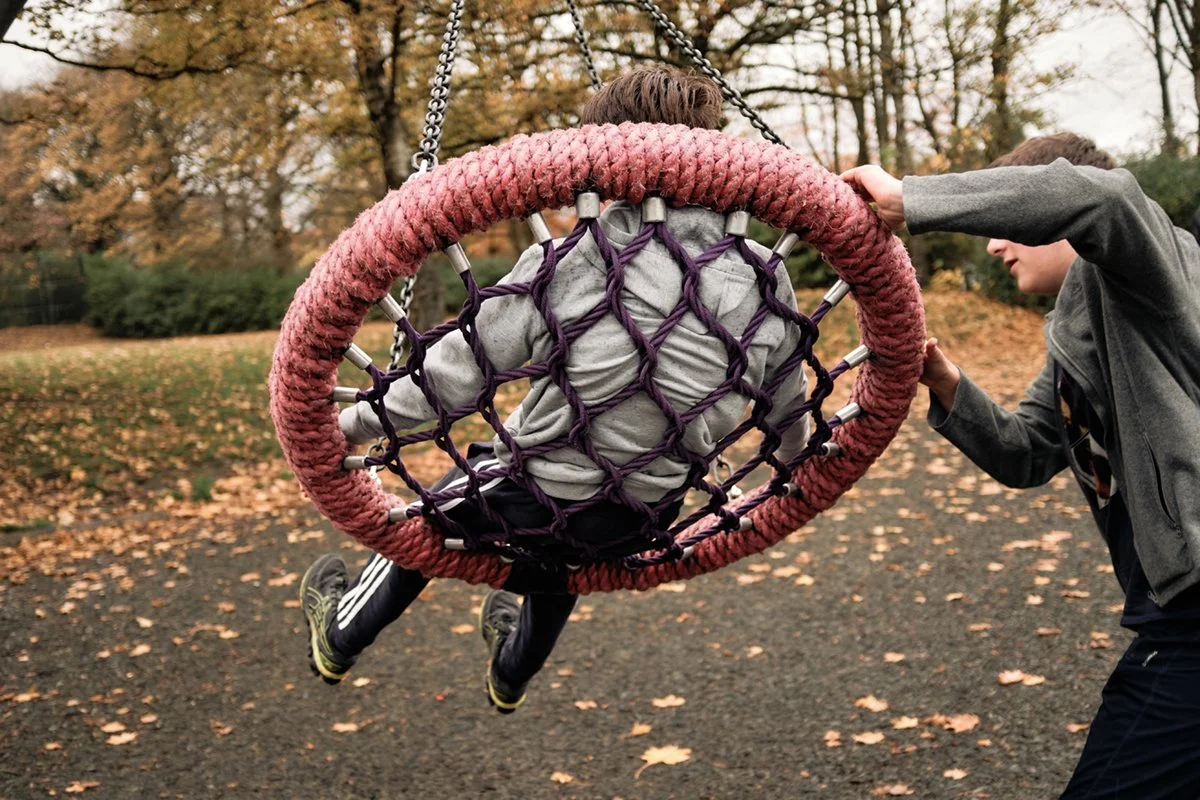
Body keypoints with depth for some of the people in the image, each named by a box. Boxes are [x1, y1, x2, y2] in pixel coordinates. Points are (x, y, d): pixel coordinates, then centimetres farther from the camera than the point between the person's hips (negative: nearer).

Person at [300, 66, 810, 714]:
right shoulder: (762, 278, -11)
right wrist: (800, 458, 26)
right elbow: (787, 401, 4)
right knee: (563, 556, 39)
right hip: (642, 524, 4)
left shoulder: (568, 266, -23)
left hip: (529, 504, -4)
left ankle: (341, 637, 53)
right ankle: (513, 669, 66)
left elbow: (456, 372, -17)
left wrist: (356, 422, -2)